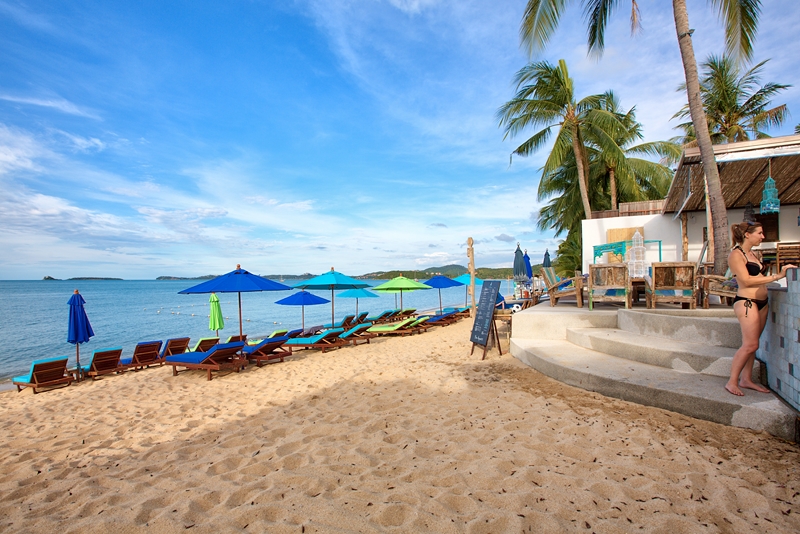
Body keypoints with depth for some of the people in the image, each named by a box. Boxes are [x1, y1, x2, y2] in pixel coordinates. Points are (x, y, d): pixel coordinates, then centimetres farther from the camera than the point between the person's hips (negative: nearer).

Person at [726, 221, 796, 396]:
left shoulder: (752, 253, 16)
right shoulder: (736, 254, -11)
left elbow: (759, 277, 18)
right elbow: (746, 280, -17)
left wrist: (781, 272, 10)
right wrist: (776, 276, -15)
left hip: (762, 302, 9)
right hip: (746, 302, -9)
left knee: (751, 344, 11)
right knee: (750, 345, -9)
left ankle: (746, 379, 19)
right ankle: (732, 382, -1)